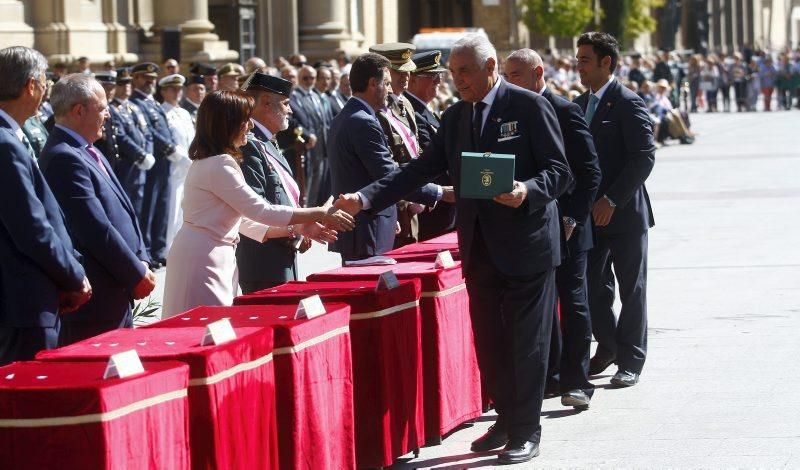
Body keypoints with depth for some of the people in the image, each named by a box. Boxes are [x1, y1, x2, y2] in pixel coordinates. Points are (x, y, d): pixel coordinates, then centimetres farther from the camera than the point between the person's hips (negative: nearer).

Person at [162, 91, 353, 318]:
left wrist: (294, 230, 9)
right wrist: (320, 214, -13)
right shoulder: (219, 165, -17)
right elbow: (262, 211, -18)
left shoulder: (208, 162, 15)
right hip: (202, 258, -10)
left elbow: (243, 219, 16)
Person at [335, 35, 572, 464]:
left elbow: (559, 171, -10)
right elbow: (421, 170, 7)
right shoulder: (455, 117, 9)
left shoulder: (529, 107, -9)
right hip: (479, 247, 6)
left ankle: (525, 432, 9)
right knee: (488, 340, 12)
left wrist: (528, 191, -30)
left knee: (526, 341, 1)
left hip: (525, 246, -6)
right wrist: (365, 199, -3)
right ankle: (506, 419, 26)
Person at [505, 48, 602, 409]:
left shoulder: (565, 112, -9)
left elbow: (590, 172, -11)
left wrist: (572, 218, -17)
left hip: (564, 229, -6)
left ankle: (576, 382, 2)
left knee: (572, 303, 0)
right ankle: (550, 375, 19)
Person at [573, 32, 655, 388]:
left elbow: (644, 156, -17)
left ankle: (630, 360, 11)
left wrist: (612, 199, -20)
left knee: (632, 289, 3)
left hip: (624, 212, -7)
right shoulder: (580, 104, 12)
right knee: (593, 285, 9)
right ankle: (608, 348, 25)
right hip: (591, 212, 7)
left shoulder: (628, 104, -11)